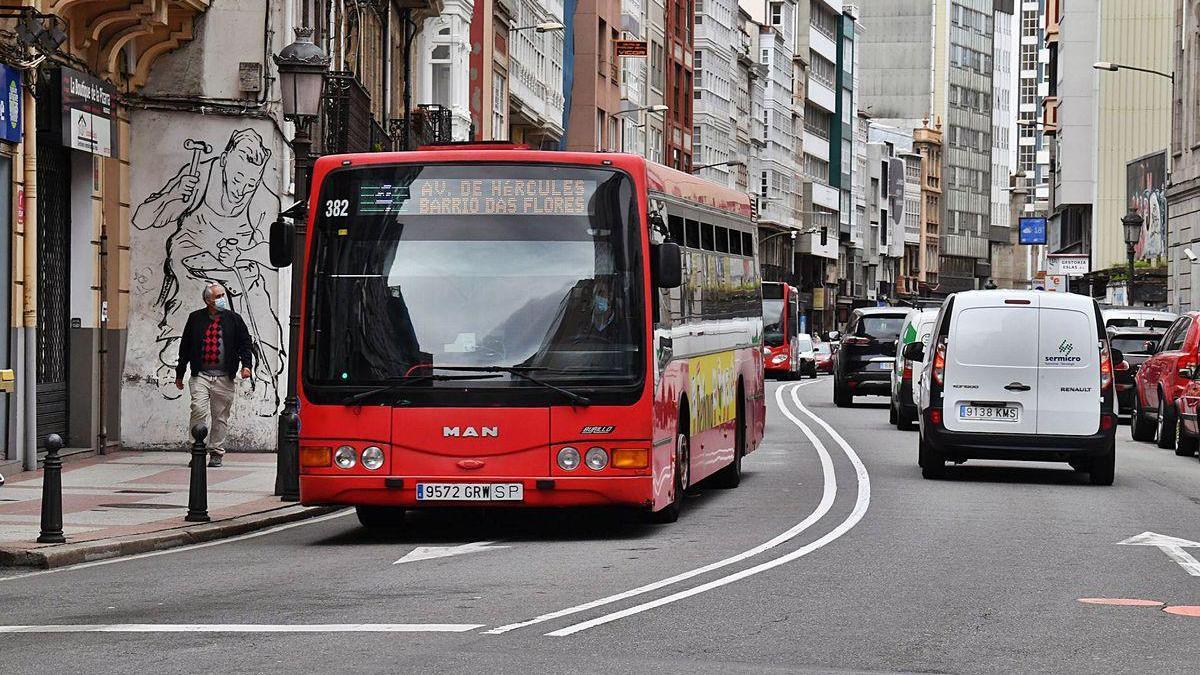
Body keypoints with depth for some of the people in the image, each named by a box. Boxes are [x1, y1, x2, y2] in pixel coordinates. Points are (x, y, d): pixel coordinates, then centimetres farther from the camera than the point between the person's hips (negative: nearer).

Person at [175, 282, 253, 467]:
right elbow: (185, 346, 14)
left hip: (224, 378, 1)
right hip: (200, 375, -1)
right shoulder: (195, 319, 8)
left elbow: (244, 343, 10)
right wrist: (179, 374, 15)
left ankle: (216, 453, 15)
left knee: (220, 417, 4)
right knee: (199, 410, -15)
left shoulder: (233, 319, 8)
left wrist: (246, 365, -7)